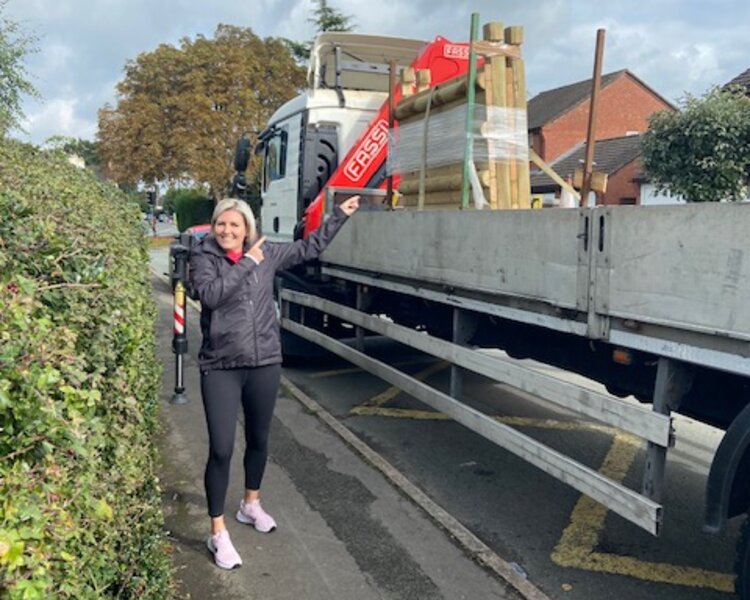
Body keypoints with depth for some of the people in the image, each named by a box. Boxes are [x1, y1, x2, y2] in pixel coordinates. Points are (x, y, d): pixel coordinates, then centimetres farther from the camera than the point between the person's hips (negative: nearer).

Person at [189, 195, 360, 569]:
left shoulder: (267, 253, 5)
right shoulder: (203, 257, -3)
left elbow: (310, 248, 15)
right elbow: (211, 294, -21)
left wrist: (340, 214, 19)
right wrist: (248, 263, -16)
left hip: (265, 364, 4)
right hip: (220, 368, -3)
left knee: (258, 440, 19)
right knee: (220, 450, -5)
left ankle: (251, 504, 43)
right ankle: (218, 533, 10)